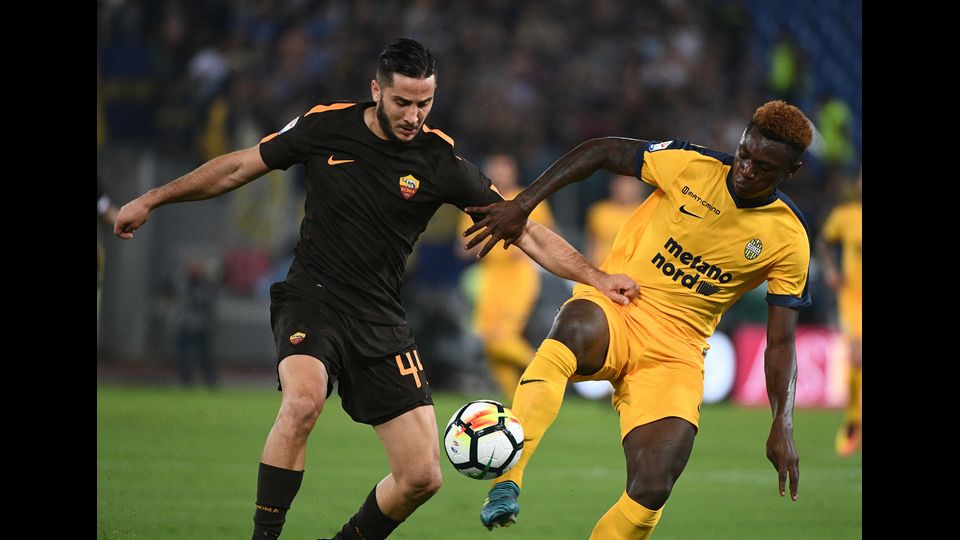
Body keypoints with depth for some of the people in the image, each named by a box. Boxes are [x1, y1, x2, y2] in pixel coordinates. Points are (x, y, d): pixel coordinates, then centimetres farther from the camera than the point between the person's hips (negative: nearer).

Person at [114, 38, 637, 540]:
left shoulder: (440, 159, -5)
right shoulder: (325, 126, -5)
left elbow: (524, 229, -2)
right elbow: (238, 167, 9)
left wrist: (596, 277, -11)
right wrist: (152, 199, 12)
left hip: (379, 321, 2)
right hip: (311, 298, -2)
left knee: (422, 477, -6)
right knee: (303, 400, -35)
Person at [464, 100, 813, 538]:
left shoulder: (790, 241, -2)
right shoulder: (691, 165, -5)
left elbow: (780, 342, 3)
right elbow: (602, 153, 5)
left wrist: (783, 425, -8)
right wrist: (521, 205, -4)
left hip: (676, 351, 1)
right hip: (611, 308, -1)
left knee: (652, 489, -19)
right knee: (574, 332, -40)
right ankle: (506, 484, -51)